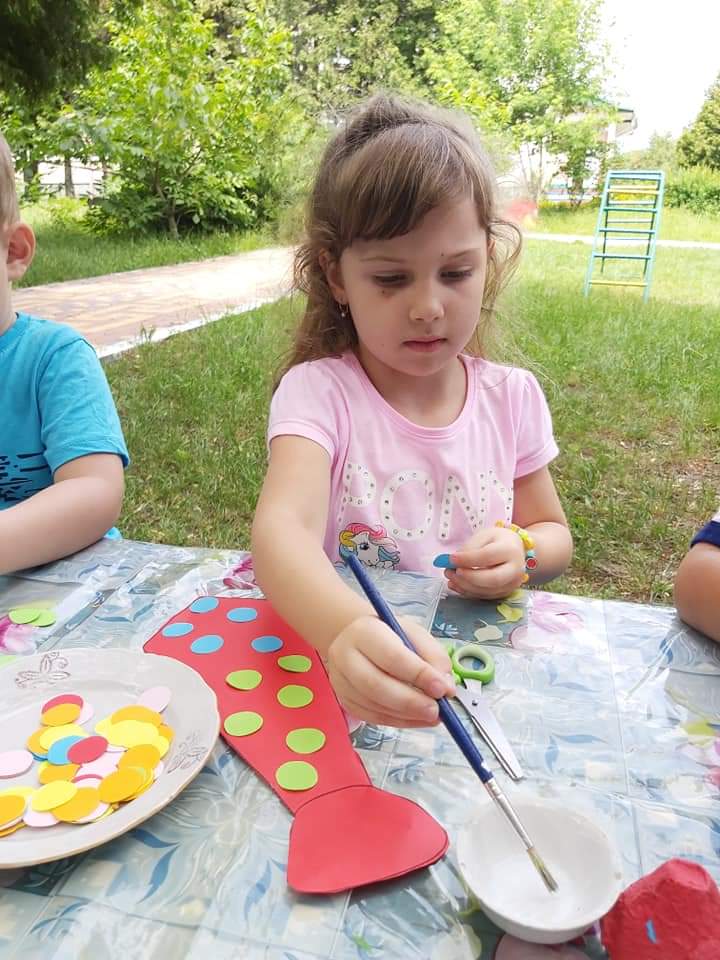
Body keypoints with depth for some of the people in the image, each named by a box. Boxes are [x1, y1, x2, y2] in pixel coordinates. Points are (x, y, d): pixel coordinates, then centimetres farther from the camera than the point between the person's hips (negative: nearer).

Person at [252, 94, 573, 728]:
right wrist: (345, 629, -50)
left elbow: (553, 532, 12)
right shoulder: (318, 391, -13)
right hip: (342, 668, -2)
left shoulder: (512, 396, -1)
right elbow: (282, 526, -31)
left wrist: (523, 554, -11)